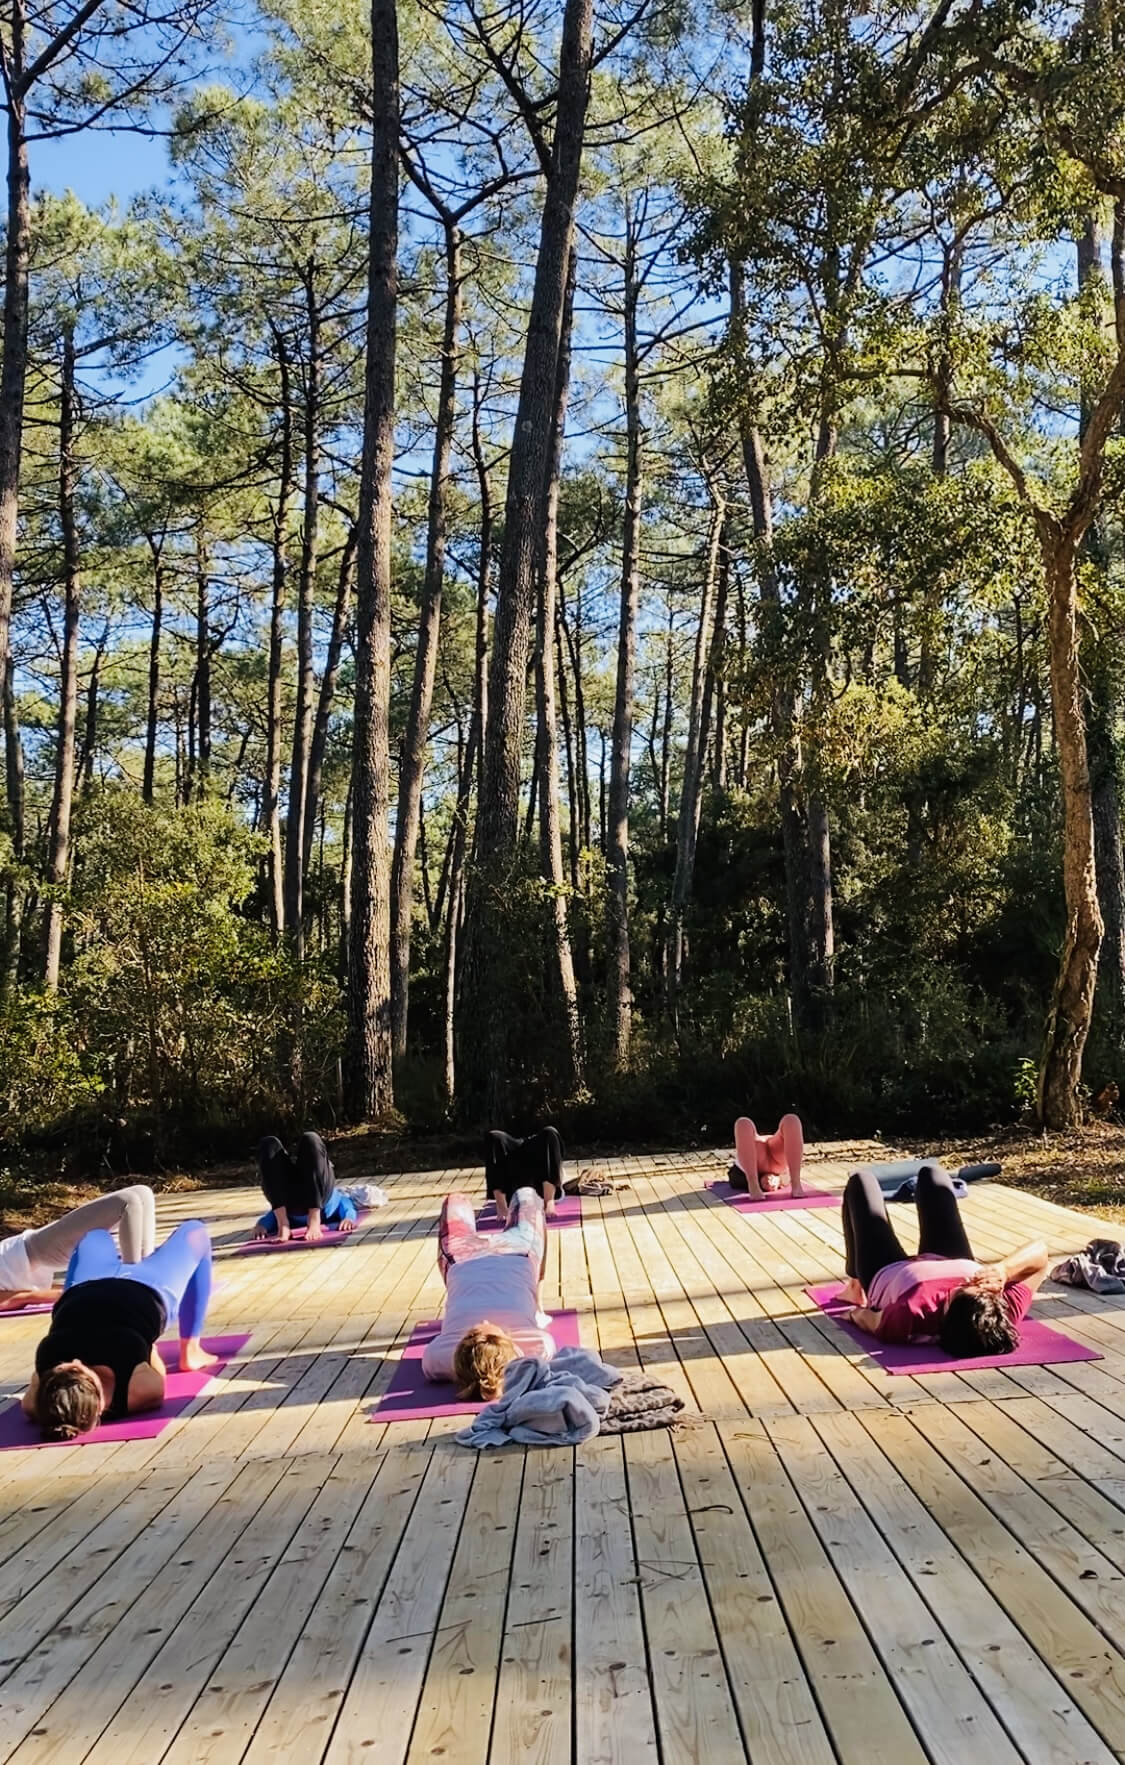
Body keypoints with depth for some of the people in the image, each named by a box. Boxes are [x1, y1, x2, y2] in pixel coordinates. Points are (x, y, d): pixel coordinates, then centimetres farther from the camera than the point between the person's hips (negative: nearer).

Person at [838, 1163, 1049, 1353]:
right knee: (931, 1173, 22)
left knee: (861, 1180, 18)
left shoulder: (910, 1314, -51)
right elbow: (1039, 1252, -31)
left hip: (885, 1274, -2)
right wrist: (1005, 1270, -48)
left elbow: (871, 1321, -30)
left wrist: (856, 1312, -9)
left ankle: (855, 1286, 38)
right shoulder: (1007, 1313, -41)